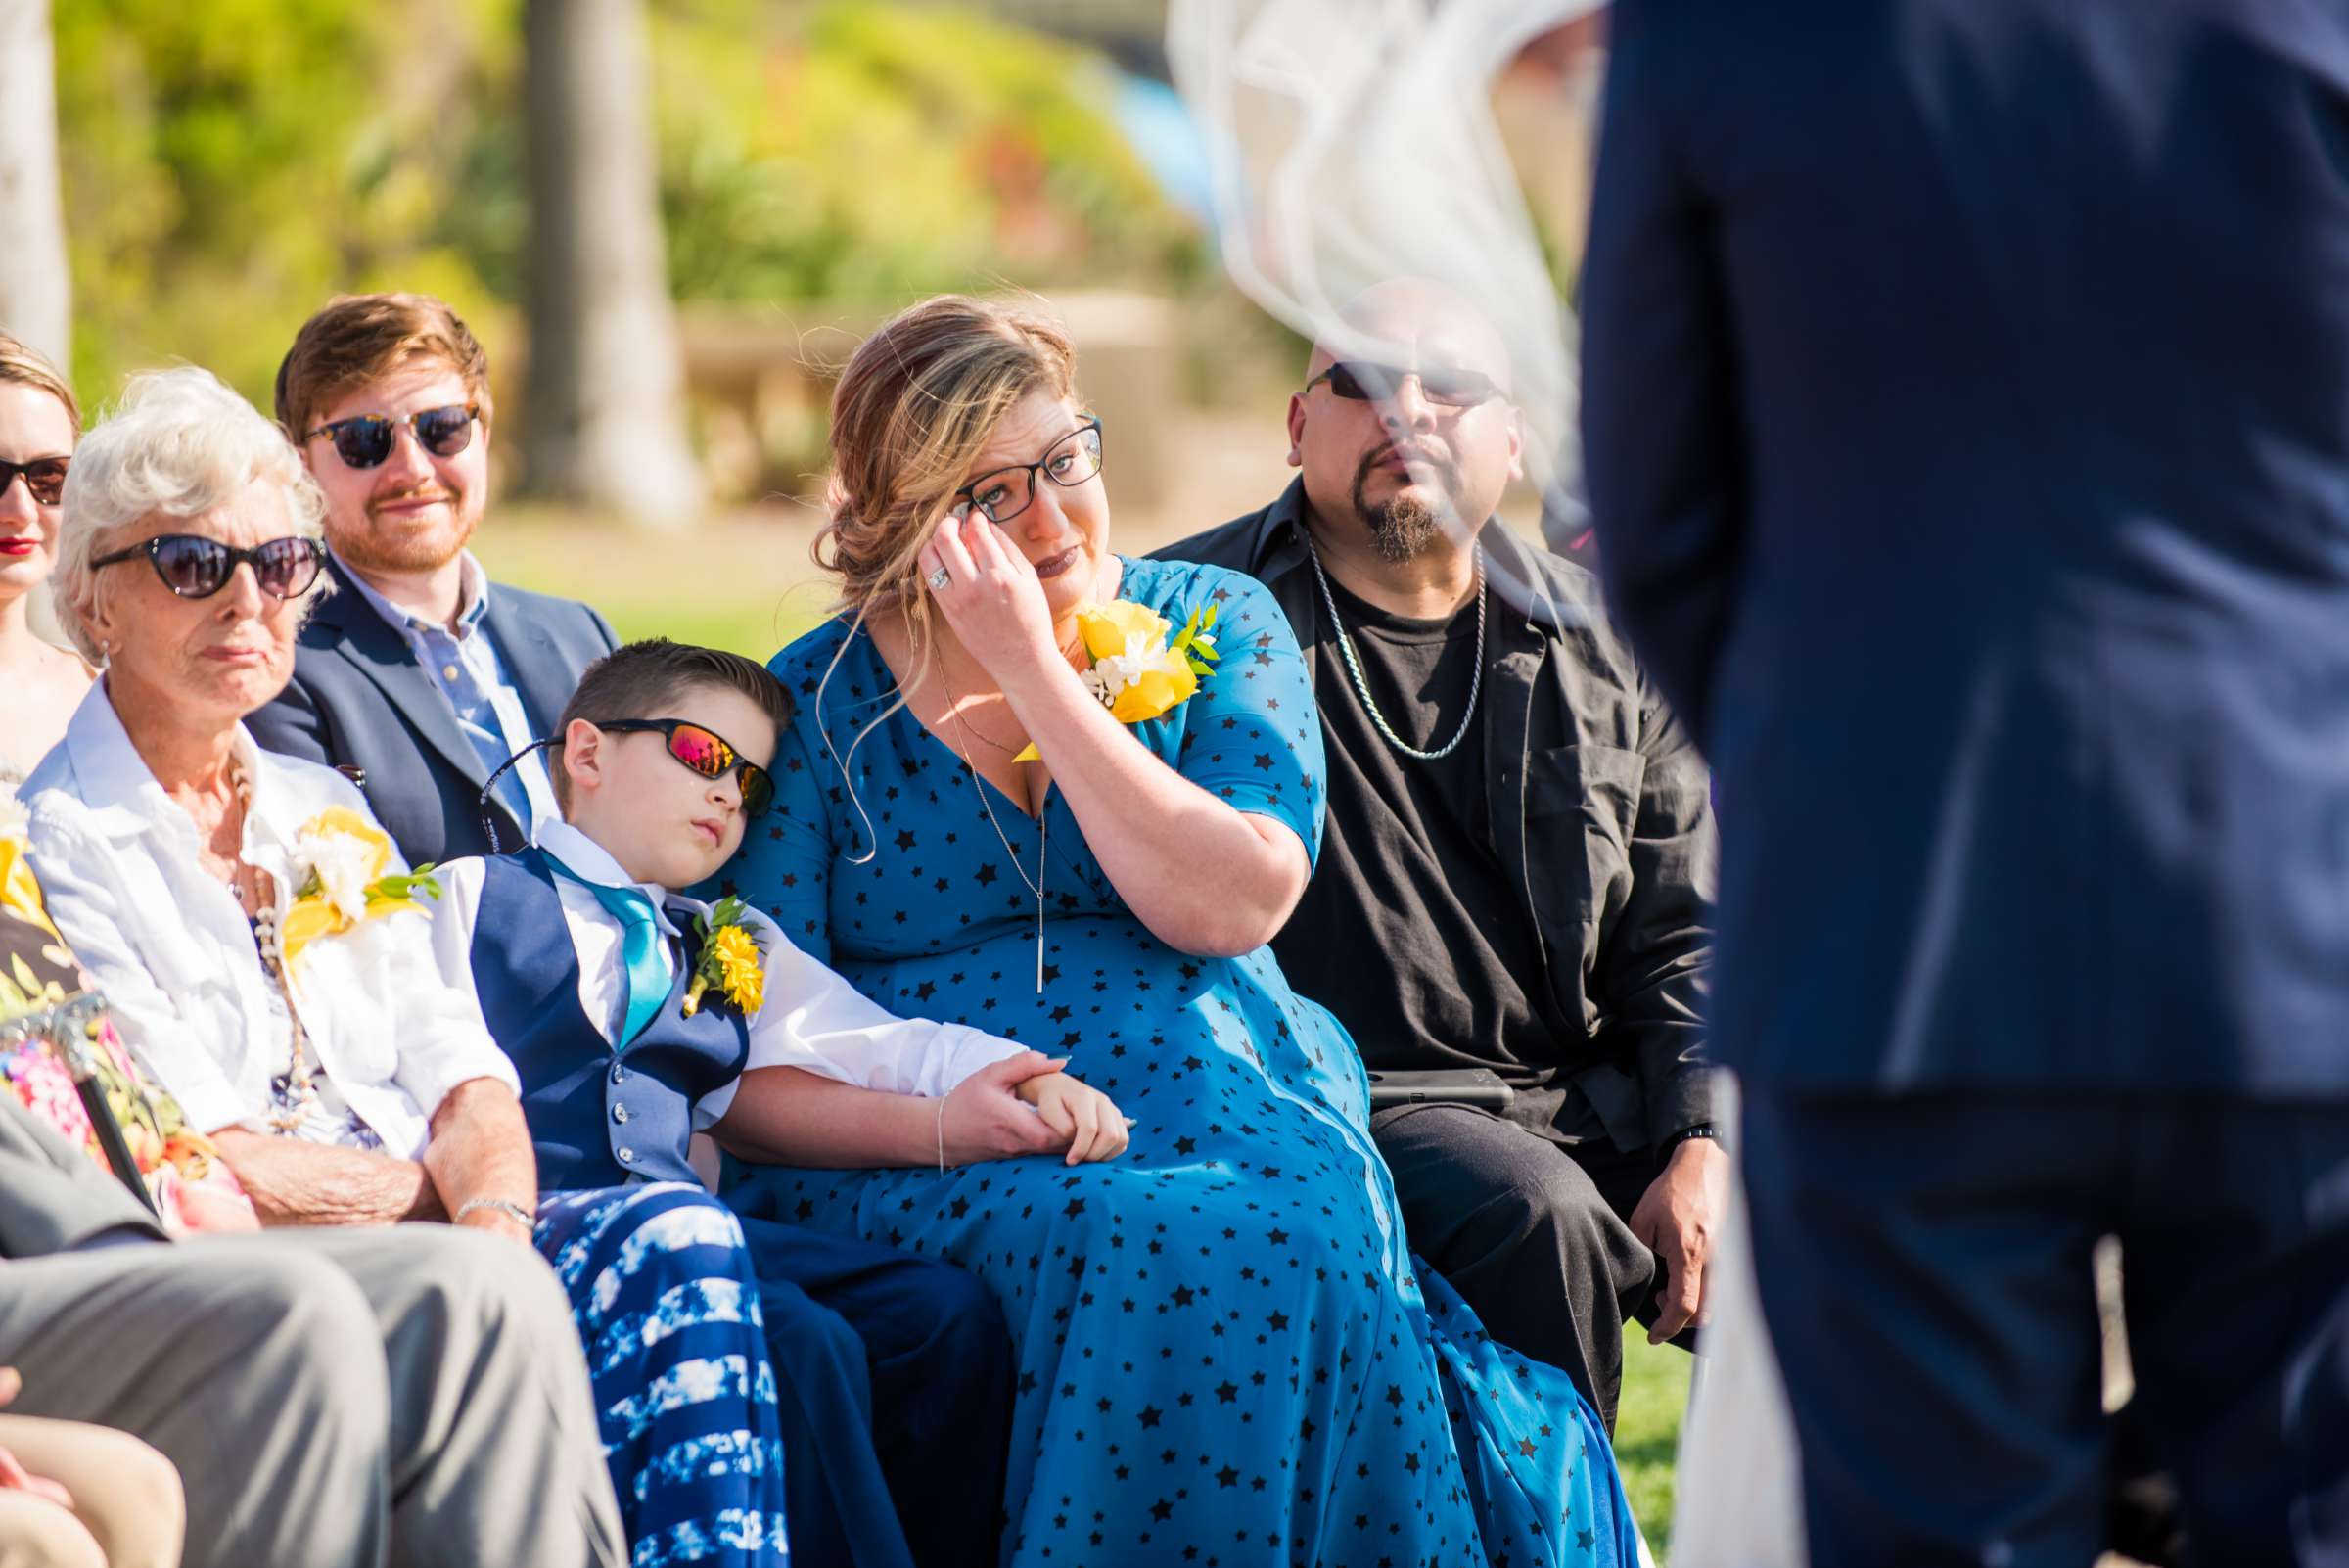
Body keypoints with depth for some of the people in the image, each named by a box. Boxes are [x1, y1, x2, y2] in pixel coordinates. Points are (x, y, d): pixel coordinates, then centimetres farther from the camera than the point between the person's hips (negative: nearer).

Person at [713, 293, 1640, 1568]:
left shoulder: (1216, 629, 11)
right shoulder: (813, 708, 7)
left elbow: (1233, 906, -8)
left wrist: (1033, 667, -9)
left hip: (1233, 1127, 2)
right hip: (932, 1178, -2)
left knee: (1323, 1229, -33)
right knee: (1158, 1250, -35)